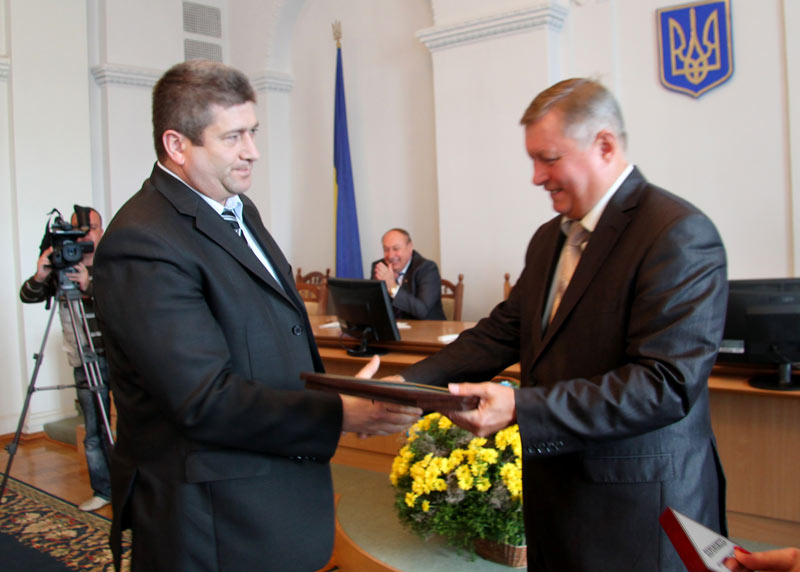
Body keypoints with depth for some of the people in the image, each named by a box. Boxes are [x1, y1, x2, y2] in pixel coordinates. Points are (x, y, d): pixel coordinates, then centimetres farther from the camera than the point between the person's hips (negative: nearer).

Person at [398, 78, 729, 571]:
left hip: (638, 509, -7)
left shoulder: (680, 234, -18)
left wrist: (520, 409, -30)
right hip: (554, 492, 8)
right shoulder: (549, 239, 11)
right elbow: (502, 333, 8)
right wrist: (410, 383, -6)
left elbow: (667, 384, -25)